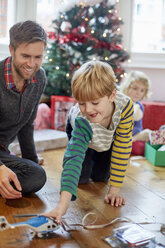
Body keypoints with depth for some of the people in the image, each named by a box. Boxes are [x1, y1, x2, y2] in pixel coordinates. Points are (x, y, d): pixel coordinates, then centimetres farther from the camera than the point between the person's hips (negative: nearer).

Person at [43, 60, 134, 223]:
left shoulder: (125, 105, -42)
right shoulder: (81, 120, -47)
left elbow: (123, 147, -31)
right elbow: (74, 159, -56)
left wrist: (114, 189, -29)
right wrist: (63, 204, -69)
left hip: (109, 137, 2)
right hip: (80, 130, -1)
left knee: (100, 176, 0)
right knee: (82, 177, -11)